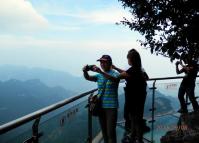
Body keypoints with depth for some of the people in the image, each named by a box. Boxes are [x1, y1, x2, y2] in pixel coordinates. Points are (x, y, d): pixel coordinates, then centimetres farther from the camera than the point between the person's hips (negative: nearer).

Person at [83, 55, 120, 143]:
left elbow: (114, 79, -29)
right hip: (100, 106, 5)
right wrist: (85, 72, -29)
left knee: (111, 132, -6)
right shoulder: (99, 76, 9)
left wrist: (101, 72, -42)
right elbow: (88, 78, -6)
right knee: (104, 130, 15)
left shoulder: (114, 74, -5)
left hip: (111, 106, -5)